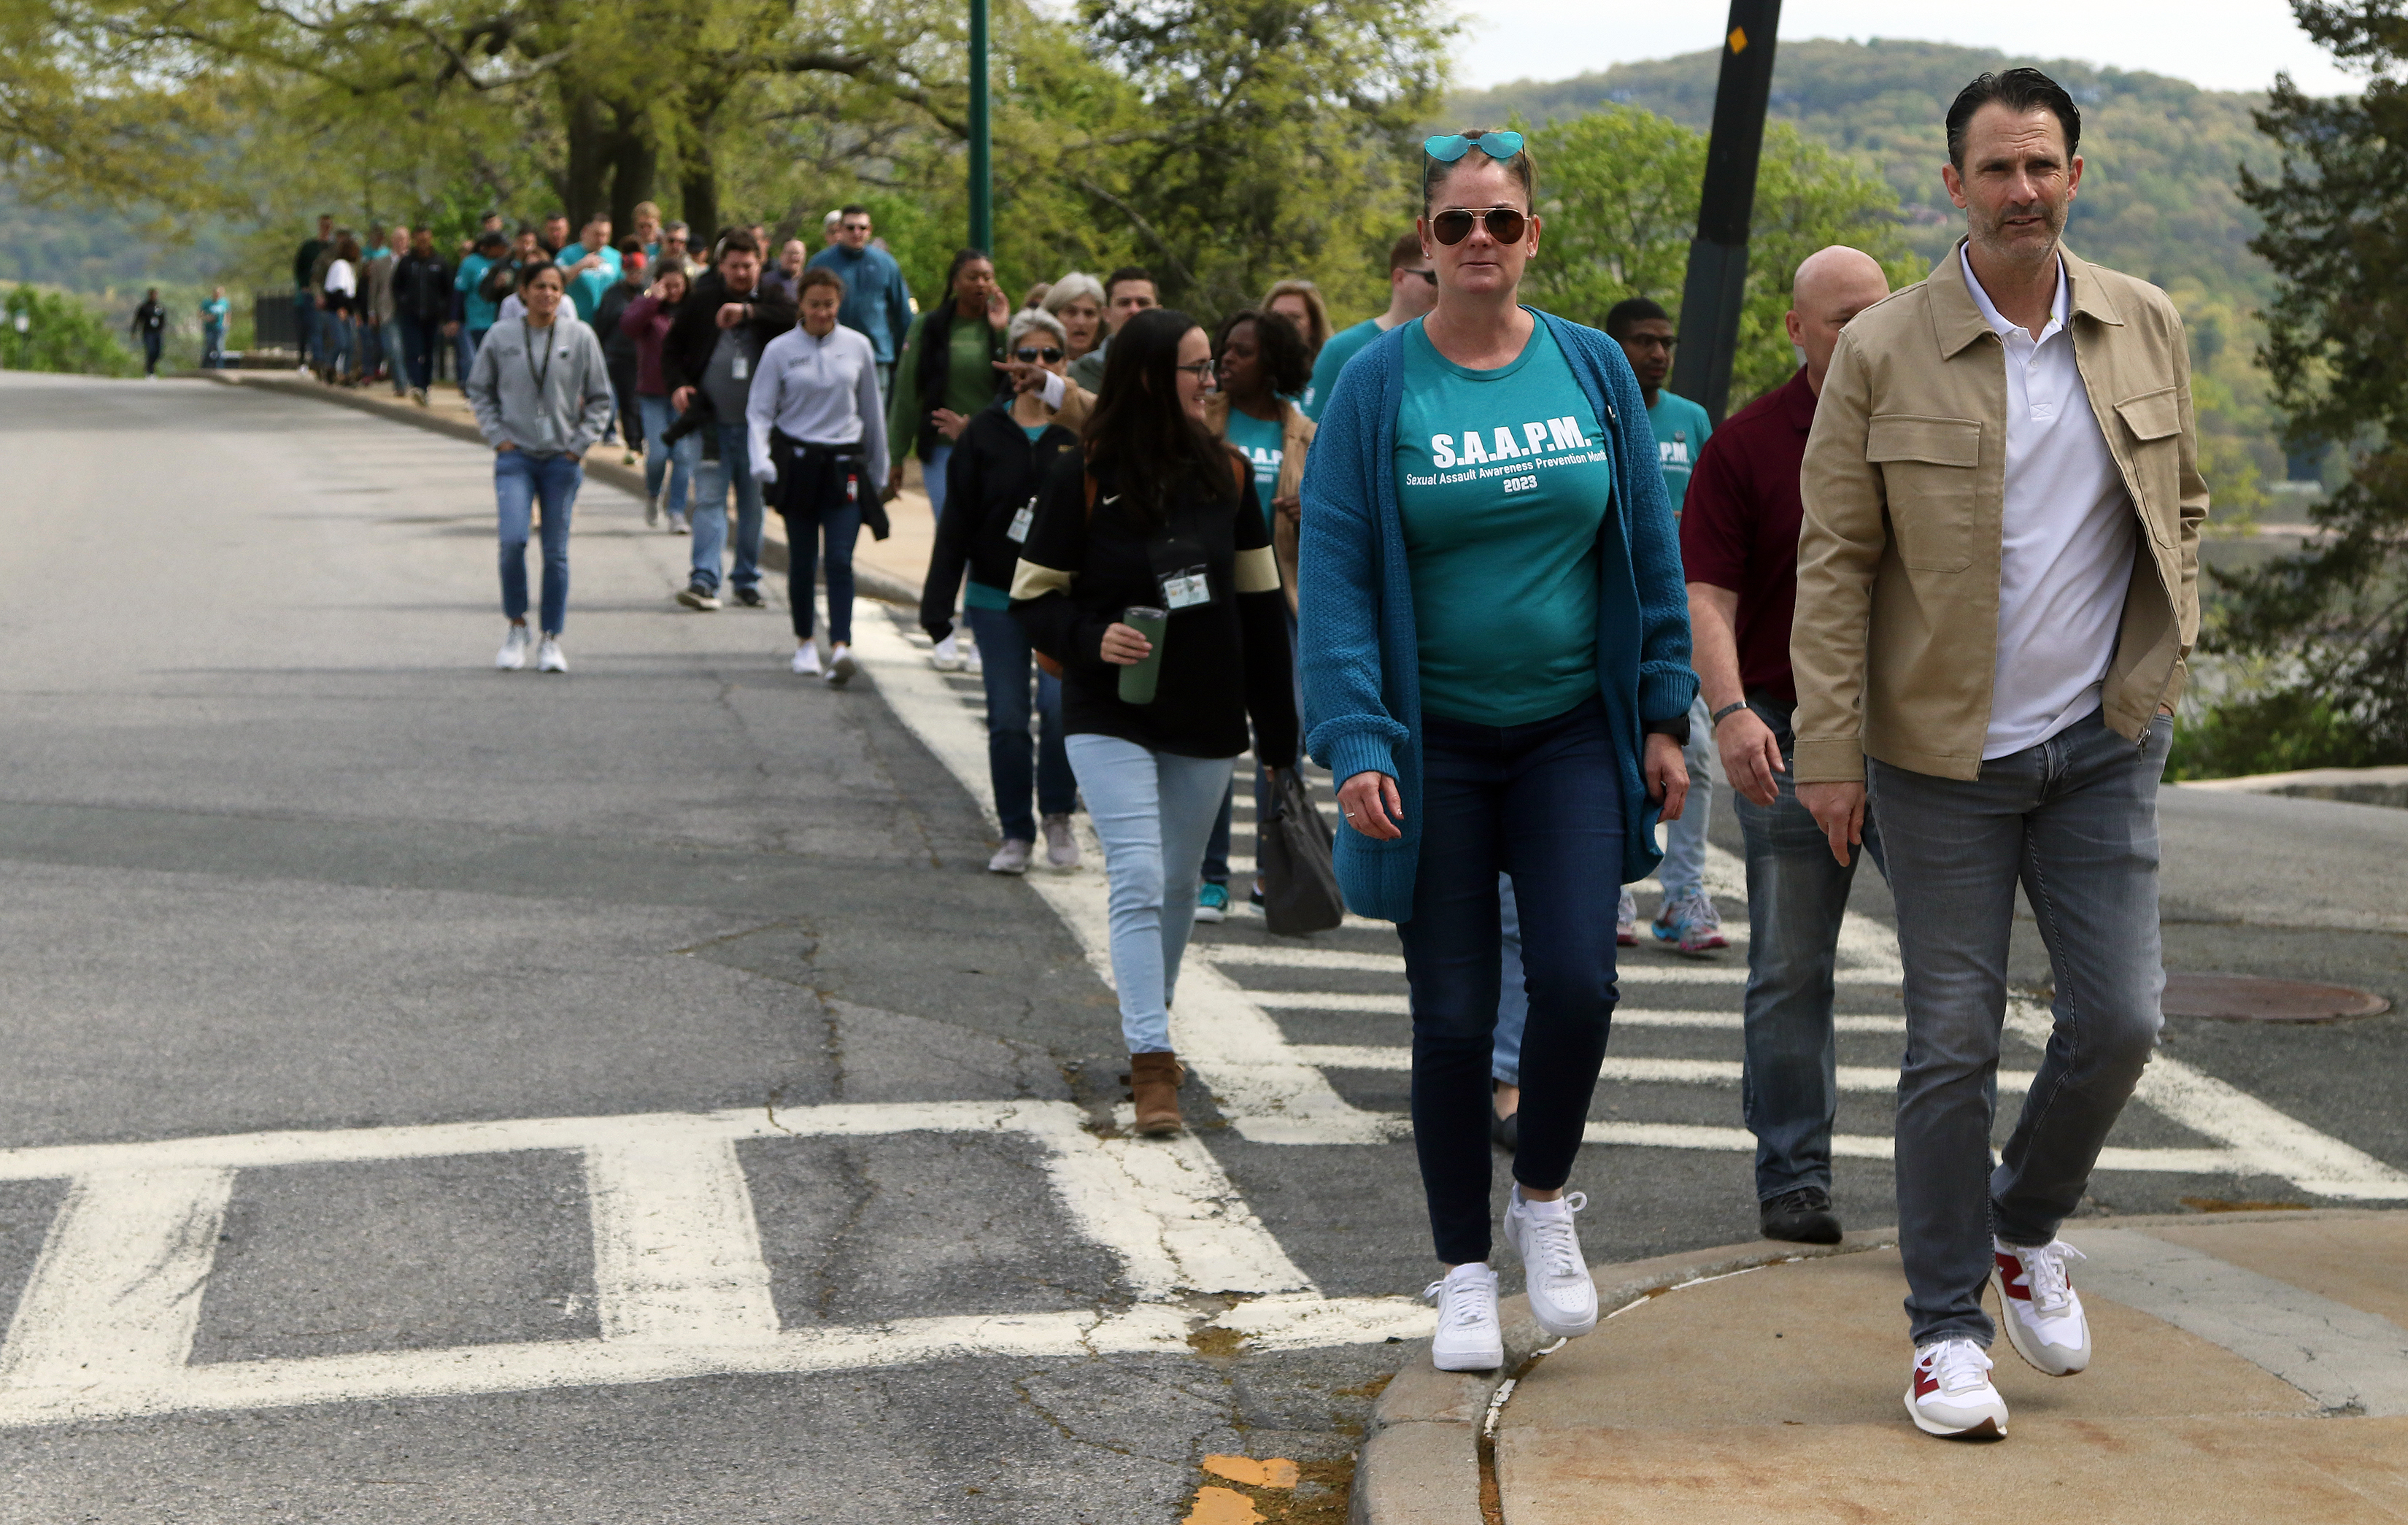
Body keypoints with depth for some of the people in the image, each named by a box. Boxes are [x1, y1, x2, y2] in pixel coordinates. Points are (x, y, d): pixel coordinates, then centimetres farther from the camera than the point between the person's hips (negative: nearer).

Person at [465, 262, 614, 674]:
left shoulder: (580, 337, 1)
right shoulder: (501, 337, 1)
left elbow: (600, 398, 8)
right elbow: (479, 389, 12)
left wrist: (580, 443, -1)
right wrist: (497, 436, 0)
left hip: (563, 458, 1)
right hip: (515, 456, -1)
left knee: (556, 551, 3)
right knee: (513, 539, -16)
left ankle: (552, 640, 13)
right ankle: (516, 627, 3)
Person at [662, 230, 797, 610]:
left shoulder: (770, 302, 3)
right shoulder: (701, 303, 5)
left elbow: (798, 318, -20)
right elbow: (672, 349, 13)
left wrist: (749, 311, -29)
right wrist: (677, 385, -5)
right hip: (713, 423, -1)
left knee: (753, 504, 7)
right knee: (709, 500, -9)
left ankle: (747, 580, 19)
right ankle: (704, 580, -14)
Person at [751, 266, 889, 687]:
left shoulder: (858, 347, 4)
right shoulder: (780, 350, 0)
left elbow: (872, 411, 13)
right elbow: (759, 410, 0)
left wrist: (878, 470, 18)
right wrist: (760, 458, -17)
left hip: (845, 463, 0)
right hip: (796, 461, 0)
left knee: (840, 559, -12)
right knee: (802, 559, 7)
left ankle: (840, 646, -22)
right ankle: (804, 643, 23)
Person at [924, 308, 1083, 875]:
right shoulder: (986, 433, 5)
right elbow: (957, 523, 6)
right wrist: (938, 602, 2)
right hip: (996, 599, 2)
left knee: (1061, 704, -13)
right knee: (1007, 719, 4)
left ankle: (1058, 817, 9)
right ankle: (1017, 833, 17)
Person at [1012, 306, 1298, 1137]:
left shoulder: (1225, 474, 5)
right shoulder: (1082, 476, -6)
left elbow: (1260, 606, 9)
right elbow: (1034, 598, -2)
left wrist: (1278, 732, 8)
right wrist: (1091, 639, -22)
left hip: (1206, 721, 4)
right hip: (1111, 717, -4)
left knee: (1179, 882, 13)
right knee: (1138, 877, -15)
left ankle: (1149, 1029, 32)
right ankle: (1151, 1059, -17)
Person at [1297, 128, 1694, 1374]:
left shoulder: (1592, 369, 3)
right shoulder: (1377, 385, -4)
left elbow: (1650, 551, 8)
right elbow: (1335, 572, -7)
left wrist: (1663, 714, 5)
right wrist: (1353, 743, -15)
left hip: (1573, 732, 1)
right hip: (1435, 744, -1)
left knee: (1576, 980, -12)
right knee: (1453, 1016, 3)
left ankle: (1544, 1199, 15)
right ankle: (1464, 1272, 17)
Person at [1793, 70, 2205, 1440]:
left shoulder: (2148, 327, 4)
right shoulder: (1882, 353, -7)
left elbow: (2183, 497, 18)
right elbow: (1835, 560, -5)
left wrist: (2169, 646, 5)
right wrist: (1829, 752, -8)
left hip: (2105, 745, 3)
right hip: (1945, 753, -3)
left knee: (2121, 1017, -2)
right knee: (1954, 1041, 1)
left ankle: (2028, 1226, 27)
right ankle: (1948, 1328, 12)